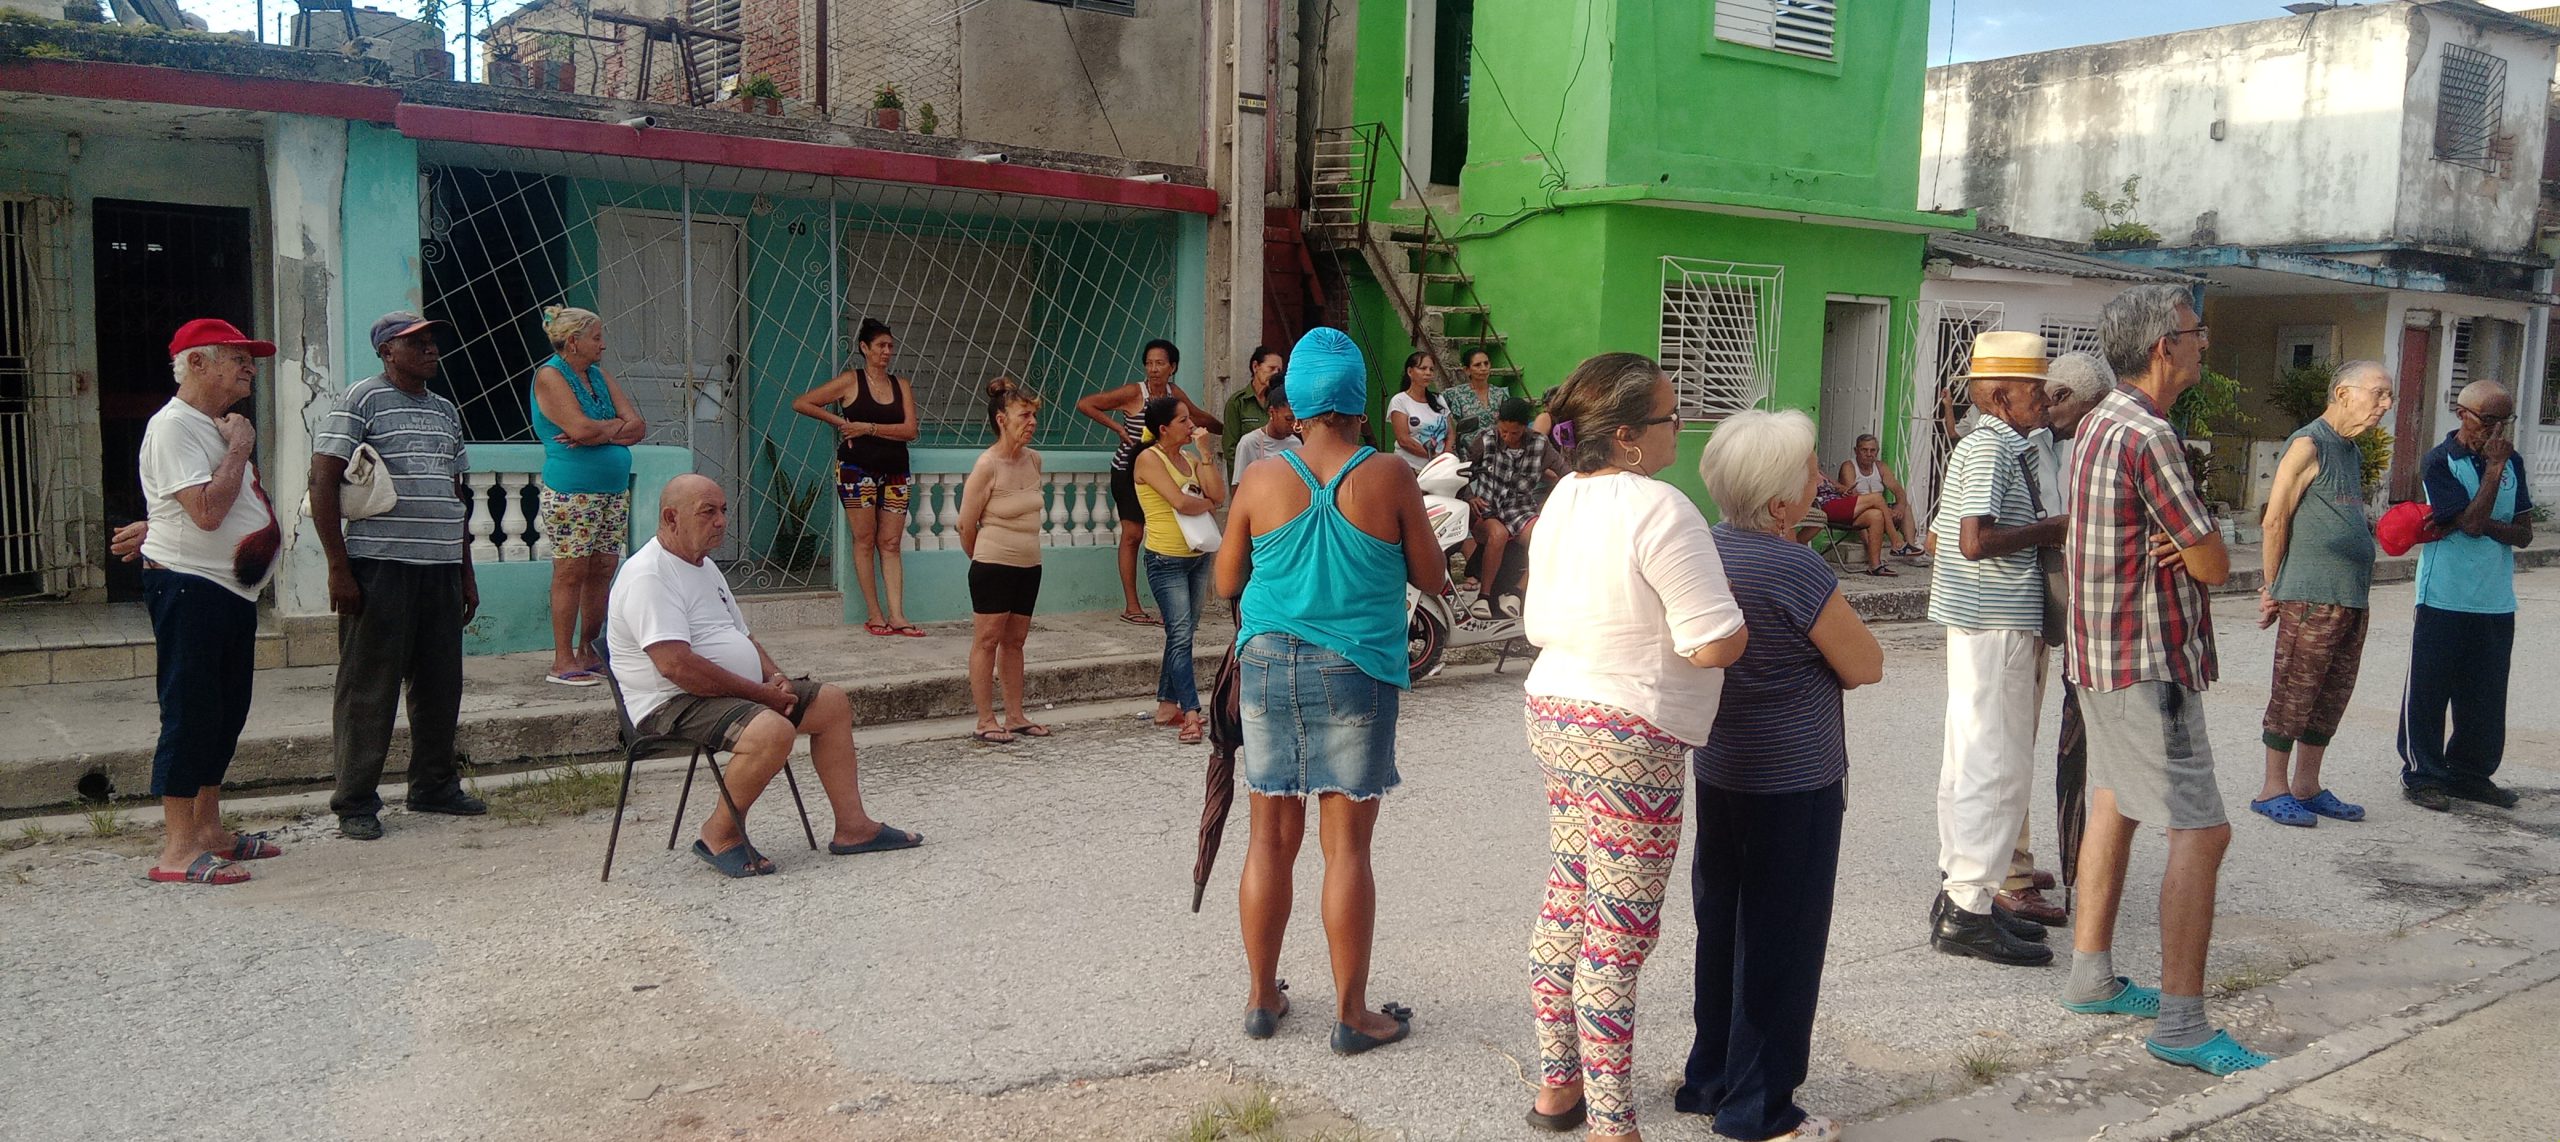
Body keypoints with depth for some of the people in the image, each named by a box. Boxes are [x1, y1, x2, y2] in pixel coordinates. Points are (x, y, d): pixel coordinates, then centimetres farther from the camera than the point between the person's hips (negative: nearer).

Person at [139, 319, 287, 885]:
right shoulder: (173, 426, -13)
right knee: (190, 713, -8)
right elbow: (206, 511, -23)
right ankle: (177, 851, -4)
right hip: (189, 588, -10)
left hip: (233, 589, 10)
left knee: (226, 711, 13)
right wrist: (239, 450, -14)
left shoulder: (219, 425, 17)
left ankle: (208, 828, 23)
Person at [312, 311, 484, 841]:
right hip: (379, 565, -6)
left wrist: (466, 572, 19)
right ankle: (355, 804, 7)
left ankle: (435, 785, 24)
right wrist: (338, 567, -13)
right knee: (369, 688, -1)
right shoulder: (362, 400, -3)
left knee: (440, 683, 11)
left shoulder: (445, 410, 18)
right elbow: (323, 483, -8)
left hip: (441, 566, 6)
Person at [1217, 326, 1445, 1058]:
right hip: (1356, 669, -2)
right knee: (1346, 845, 3)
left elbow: (1226, 582, 9)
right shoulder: (1390, 480, -6)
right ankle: (1351, 1014, 12)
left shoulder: (1261, 482, -1)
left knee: (1271, 839, 10)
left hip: (1269, 663, 2)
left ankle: (1262, 998, 22)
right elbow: (1432, 579, 2)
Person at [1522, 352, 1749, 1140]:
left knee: (1565, 907, 18)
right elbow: (1716, 642, -20)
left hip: (1556, 715, 9)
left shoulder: (1563, 500, 8)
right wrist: (1748, 615, -1)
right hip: (1631, 741, -9)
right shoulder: (1660, 510, -19)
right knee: (1618, 937, -1)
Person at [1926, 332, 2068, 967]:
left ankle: (1961, 890, 23)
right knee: (1999, 766, -8)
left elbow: (1944, 537, 20)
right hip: (1997, 626, -11)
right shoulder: (1992, 447, -14)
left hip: (1982, 623, 11)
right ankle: (1968, 911, -4)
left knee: (1969, 760, 14)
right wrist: (2052, 530, -13)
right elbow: (1976, 540, -24)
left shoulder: (1998, 447, 18)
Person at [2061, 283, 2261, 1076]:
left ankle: (2092, 977, 26)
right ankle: (2181, 1025, -5)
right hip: (2149, 663, -11)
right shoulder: (2148, 437, -20)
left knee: (2114, 808, 17)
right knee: (2199, 832, -8)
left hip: (2103, 653, 11)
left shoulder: (2098, 425, 11)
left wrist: (2181, 541, -6)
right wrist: (2197, 546, 7)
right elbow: (2215, 564, -15)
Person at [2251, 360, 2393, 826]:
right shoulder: (2308, 446, -9)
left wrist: (2379, 526, 9)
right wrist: (2272, 589, -8)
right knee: (2294, 694, -3)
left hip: (2352, 596, 9)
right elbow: (2275, 521, -11)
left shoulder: (2352, 452, 18)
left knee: (2332, 695, 12)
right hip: (2311, 596, -9)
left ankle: (2306, 787, 21)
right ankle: (2273, 791, 5)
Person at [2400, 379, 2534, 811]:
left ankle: (2470, 773, 23)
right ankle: (2421, 775, 10)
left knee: (2485, 695, 11)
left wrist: (2481, 525, -12)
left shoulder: (2512, 462, 9)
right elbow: (2472, 522, -16)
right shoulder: (2440, 461, -7)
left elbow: (2523, 533, 6)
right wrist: (2493, 466, -13)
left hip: (2496, 602, 5)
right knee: (2429, 690, 1)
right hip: (2445, 598, -5)